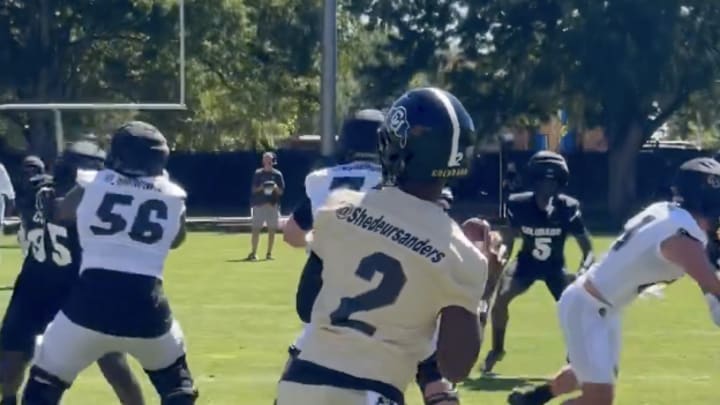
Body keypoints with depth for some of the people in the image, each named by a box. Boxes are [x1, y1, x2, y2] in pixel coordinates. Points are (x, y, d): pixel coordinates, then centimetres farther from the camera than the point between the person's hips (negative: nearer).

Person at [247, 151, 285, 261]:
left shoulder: (277, 174, 7)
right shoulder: (258, 173, 6)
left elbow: (281, 192, 6)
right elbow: (254, 190, 4)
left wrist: (276, 188, -14)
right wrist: (261, 188, -15)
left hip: (273, 205, 1)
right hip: (259, 204, -1)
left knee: (272, 230, 1)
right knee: (256, 229, -5)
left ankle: (269, 253, 9)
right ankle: (253, 252, -1)